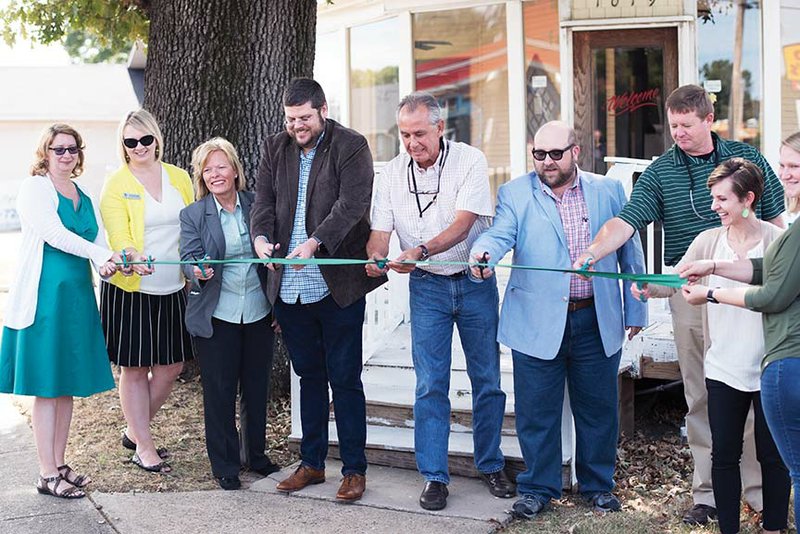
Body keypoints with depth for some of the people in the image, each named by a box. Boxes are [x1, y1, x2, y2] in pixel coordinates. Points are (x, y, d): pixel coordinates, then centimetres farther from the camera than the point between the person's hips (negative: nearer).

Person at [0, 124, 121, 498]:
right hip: (44, 296, -7)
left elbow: (92, 241, 14)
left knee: (68, 382, 11)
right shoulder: (35, 187, -5)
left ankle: (59, 465, 21)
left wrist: (106, 263, -8)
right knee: (46, 385, -3)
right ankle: (47, 475, 3)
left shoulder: (82, 196, 16)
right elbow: (53, 234, -16)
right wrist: (103, 254, -24)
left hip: (77, 296, 7)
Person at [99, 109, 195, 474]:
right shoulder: (116, 184, -5)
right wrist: (131, 256, -35)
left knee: (171, 367, 9)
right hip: (130, 289, -4)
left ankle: (134, 432, 29)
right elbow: (118, 234, -15)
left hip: (172, 289, 5)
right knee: (134, 370, 3)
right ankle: (143, 448, 15)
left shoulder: (179, 178, 8)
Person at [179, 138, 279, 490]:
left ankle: (257, 455, 29)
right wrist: (198, 272, -32)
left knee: (257, 387, 13)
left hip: (258, 312, 2)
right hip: (216, 315, -2)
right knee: (219, 390, 3)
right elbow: (188, 259, -8)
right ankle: (224, 465, 16)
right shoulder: (193, 215, -1)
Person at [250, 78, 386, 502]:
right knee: (309, 375, 15)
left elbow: (351, 204, -16)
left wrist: (315, 241, -30)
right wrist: (261, 237, -17)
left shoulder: (351, 146, -5)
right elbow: (263, 200, 4)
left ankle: (354, 469, 11)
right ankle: (312, 463, 26)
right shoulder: (275, 148, 11)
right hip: (290, 286, 5)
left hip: (338, 284, -5)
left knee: (345, 378, 1)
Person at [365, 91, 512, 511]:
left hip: (475, 281, -2)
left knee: (487, 379, 7)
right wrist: (376, 259, -24)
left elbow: (462, 225, -21)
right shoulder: (393, 173, 1)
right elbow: (380, 230, -1)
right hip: (427, 287, 2)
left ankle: (490, 465, 24)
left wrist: (421, 251, -36)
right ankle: (434, 476, 7)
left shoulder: (469, 160, -11)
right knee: (430, 385, -1)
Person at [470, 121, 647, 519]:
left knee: (598, 408, 11)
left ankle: (598, 484, 28)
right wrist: (484, 253, -37)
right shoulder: (515, 194, 3)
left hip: (597, 322, 2)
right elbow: (500, 234, -14)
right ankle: (538, 488, 20)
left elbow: (630, 252, 12)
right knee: (536, 411, 4)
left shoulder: (609, 191, 8)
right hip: (536, 322, -1)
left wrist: (635, 309, 10)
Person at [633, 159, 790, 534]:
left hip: (769, 370, -3)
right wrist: (649, 288, -24)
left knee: (772, 455, 9)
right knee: (724, 454, 10)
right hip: (723, 368, 3)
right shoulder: (708, 240, 2)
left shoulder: (776, 240, -6)